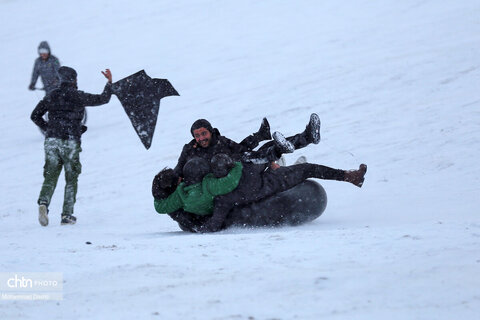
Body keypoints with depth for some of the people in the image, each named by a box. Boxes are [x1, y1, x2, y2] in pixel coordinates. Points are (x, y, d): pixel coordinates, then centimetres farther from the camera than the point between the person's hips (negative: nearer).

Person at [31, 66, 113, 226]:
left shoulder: (51, 96, 9)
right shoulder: (77, 96, -3)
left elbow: (35, 116, 10)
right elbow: (103, 99, 5)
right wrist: (109, 82, 19)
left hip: (52, 141, 3)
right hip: (70, 142, -3)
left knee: (50, 176, 5)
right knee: (71, 179, 10)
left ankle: (43, 202, -22)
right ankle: (67, 215, 8)